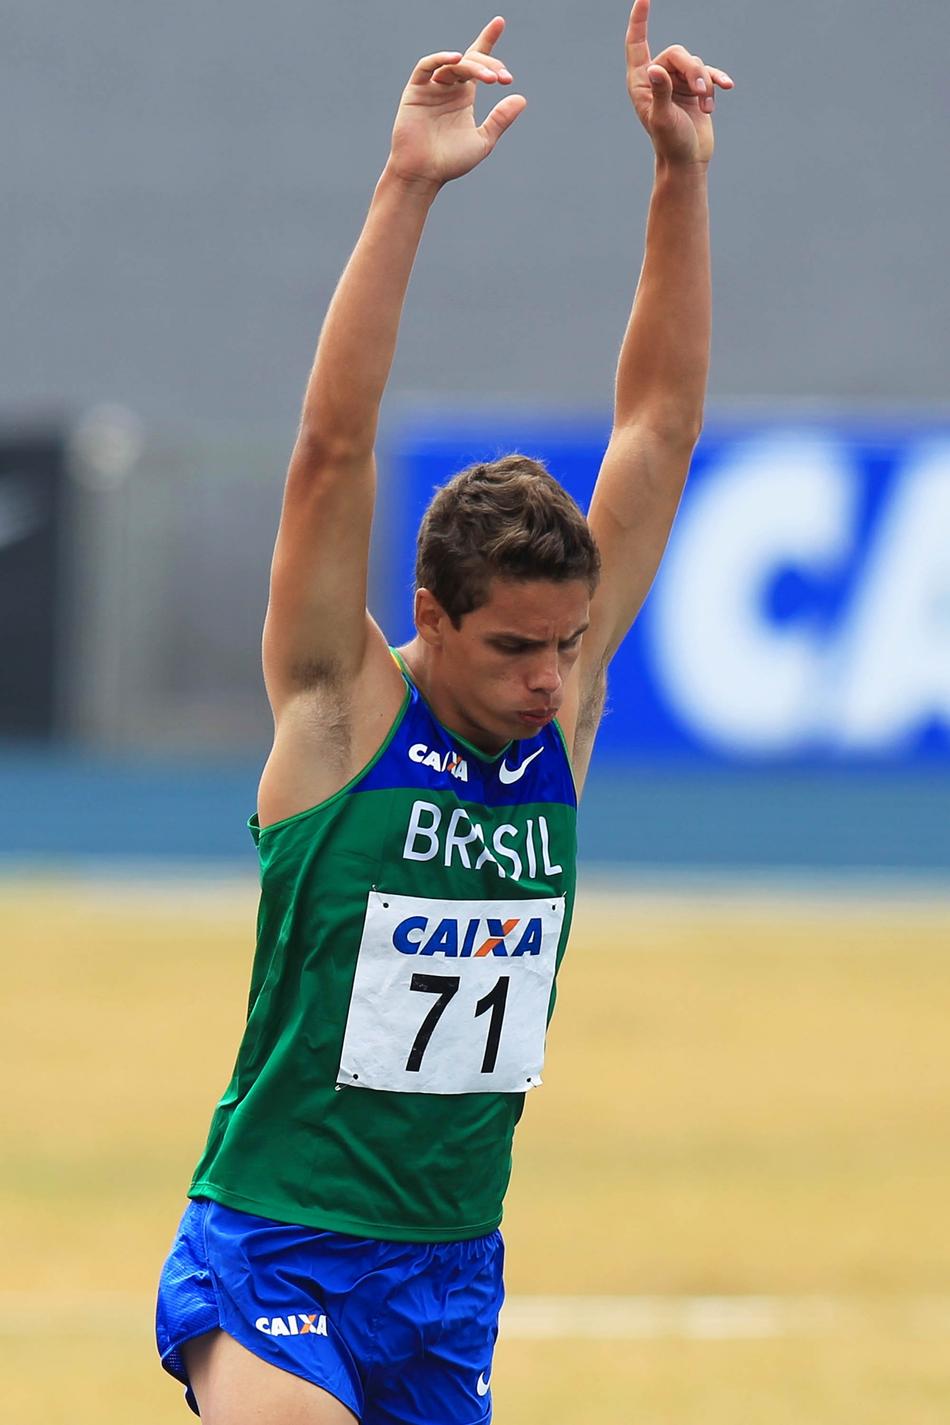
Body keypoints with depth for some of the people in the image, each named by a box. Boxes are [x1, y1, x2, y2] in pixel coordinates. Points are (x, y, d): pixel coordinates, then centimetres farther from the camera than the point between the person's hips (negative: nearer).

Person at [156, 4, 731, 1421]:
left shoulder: (565, 703, 2)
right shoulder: (341, 708, -9)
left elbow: (659, 427, 1)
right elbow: (333, 447, -20)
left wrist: (682, 179, -7)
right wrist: (406, 192, -28)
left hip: (453, 1274, 6)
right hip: (274, 1251, -6)